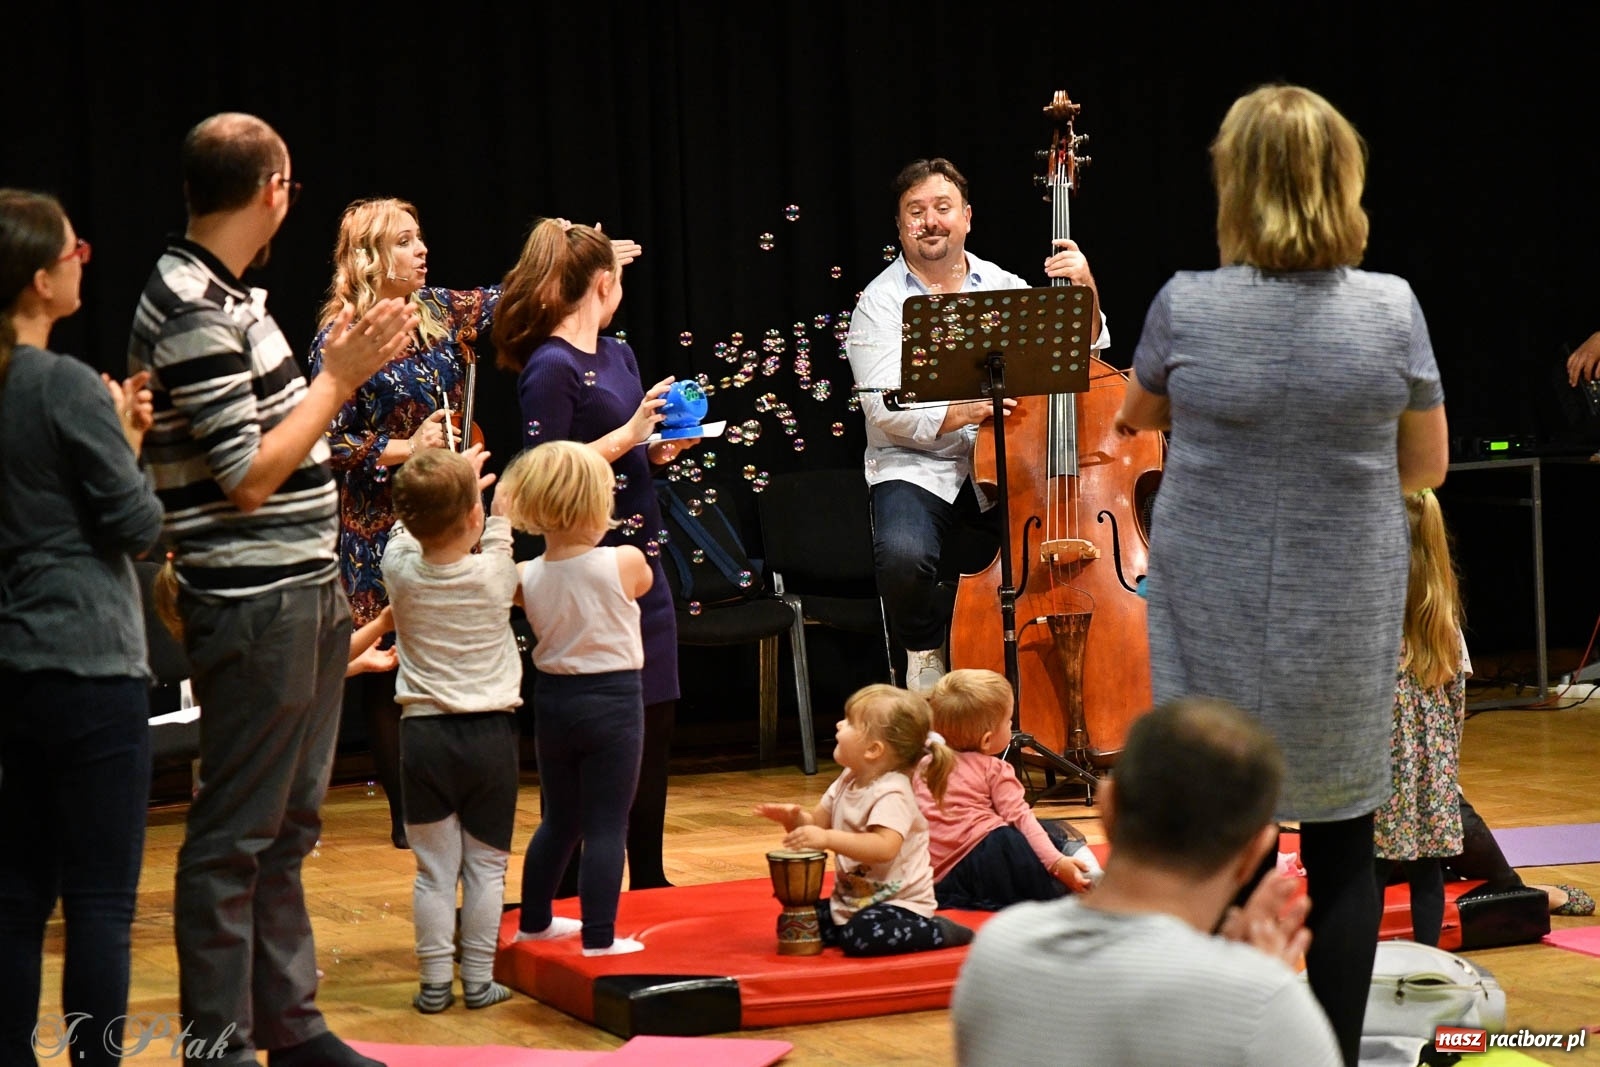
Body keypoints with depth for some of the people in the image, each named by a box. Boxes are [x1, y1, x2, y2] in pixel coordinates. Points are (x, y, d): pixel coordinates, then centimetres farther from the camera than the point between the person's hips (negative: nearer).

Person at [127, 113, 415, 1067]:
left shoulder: (229, 297, 13)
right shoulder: (193, 313, -18)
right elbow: (248, 479, -19)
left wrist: (349, 364, 16)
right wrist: (340, 377, -15)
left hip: (305, 593, 10)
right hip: (256, 605, -10)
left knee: (288, 826, 16)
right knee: (235, 838, -3)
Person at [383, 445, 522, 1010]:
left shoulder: (401, 571, -7)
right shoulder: (494, 574, -10)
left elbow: (406, 533, 16)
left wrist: (442, 483, 24)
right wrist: (500, 522, 30)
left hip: (424, 733, 1)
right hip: (491, 733, -1)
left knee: (434, 868, 5)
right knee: (486, 866, 8)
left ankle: (435, 981, 6)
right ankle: (478, 979, 12)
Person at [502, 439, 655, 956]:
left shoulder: (527, 577, -6)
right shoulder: (624, 563, -13)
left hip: (553, 700, 5)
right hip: (613, 702, -4)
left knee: (559, 819, 20)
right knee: (606, 825, 0)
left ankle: (535, 919, 31)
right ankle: (599, 936, -1)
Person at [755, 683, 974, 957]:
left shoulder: (892, 793, -22)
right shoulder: (847, 783, 5)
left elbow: (885, 847, -36)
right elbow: (817, 822, 12)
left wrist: (827, 838, -42)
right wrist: (795, 818, -12)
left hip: (899, 900, -8)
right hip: (853, 900, 8)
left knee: (861, 937, -34)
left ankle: (939, 932, -10)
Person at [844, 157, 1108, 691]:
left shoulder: (1005, 287, 11)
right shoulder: (881, 302, 2)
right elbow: (884, 410, -10)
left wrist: (1083, 291, -12)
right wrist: (959, 413, -25)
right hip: (917, 469, -2)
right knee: (904, 554, -34)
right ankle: (925, 656, -3)